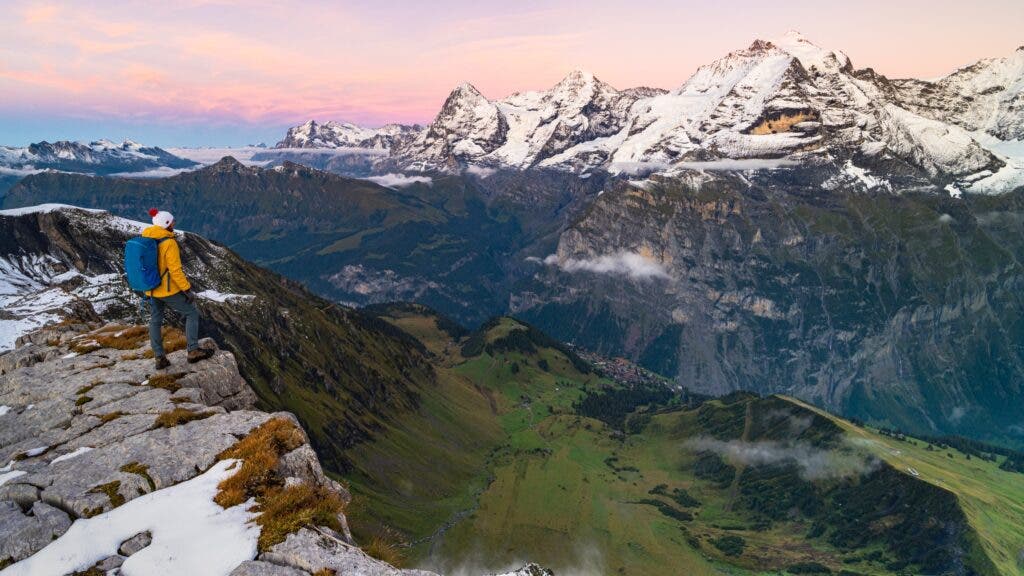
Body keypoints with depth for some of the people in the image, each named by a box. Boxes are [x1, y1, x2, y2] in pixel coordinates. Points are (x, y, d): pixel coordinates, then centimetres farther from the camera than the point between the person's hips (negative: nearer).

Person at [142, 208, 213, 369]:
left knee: (155, 321, 15)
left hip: (152, 289, 8)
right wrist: (187, 290, -15)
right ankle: (193, 351, 7)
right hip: (169, 290, -7)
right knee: (192, 313, 8)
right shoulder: (169, 243, -21)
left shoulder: (145, 239, 3)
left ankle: (160, 358, 20)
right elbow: (175, 270, -22)